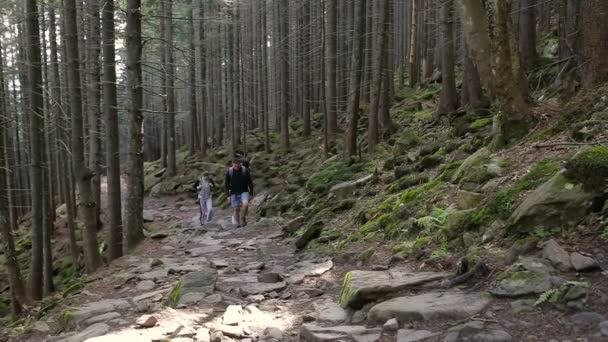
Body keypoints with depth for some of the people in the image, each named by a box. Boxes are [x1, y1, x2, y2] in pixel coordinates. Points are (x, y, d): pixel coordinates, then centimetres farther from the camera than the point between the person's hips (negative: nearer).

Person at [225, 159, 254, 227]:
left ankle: (242, 218, -5)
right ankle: (238, 224, 14)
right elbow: (227, 184, 5)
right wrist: (228, 195, 0)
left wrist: (251, 194, 0)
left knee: (245, 204, -26)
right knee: (236, 209, 1)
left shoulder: (245, 170, -6)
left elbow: (250, 182, 1)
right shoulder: (229, 172, -3)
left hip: (244, 192, -1)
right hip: (234, 193, 1)